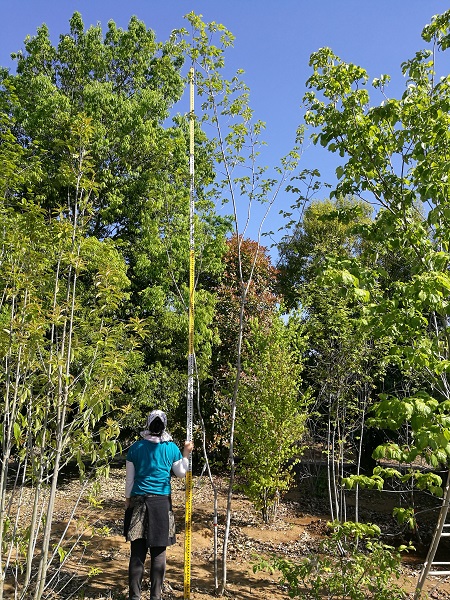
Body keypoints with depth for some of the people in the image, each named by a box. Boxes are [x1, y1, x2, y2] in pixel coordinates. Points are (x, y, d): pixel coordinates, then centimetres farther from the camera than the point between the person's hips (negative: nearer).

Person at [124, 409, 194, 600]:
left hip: (139, 501, 1)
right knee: (158, 552, 8)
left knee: (137, 552, 6)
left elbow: (129, 479, 5)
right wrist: (186, 454, 21)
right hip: (162, 503, 0)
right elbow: (181, 473, 11)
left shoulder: (136, 447, -1)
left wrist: (127, 500, 15)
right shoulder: (171, 448, -2)